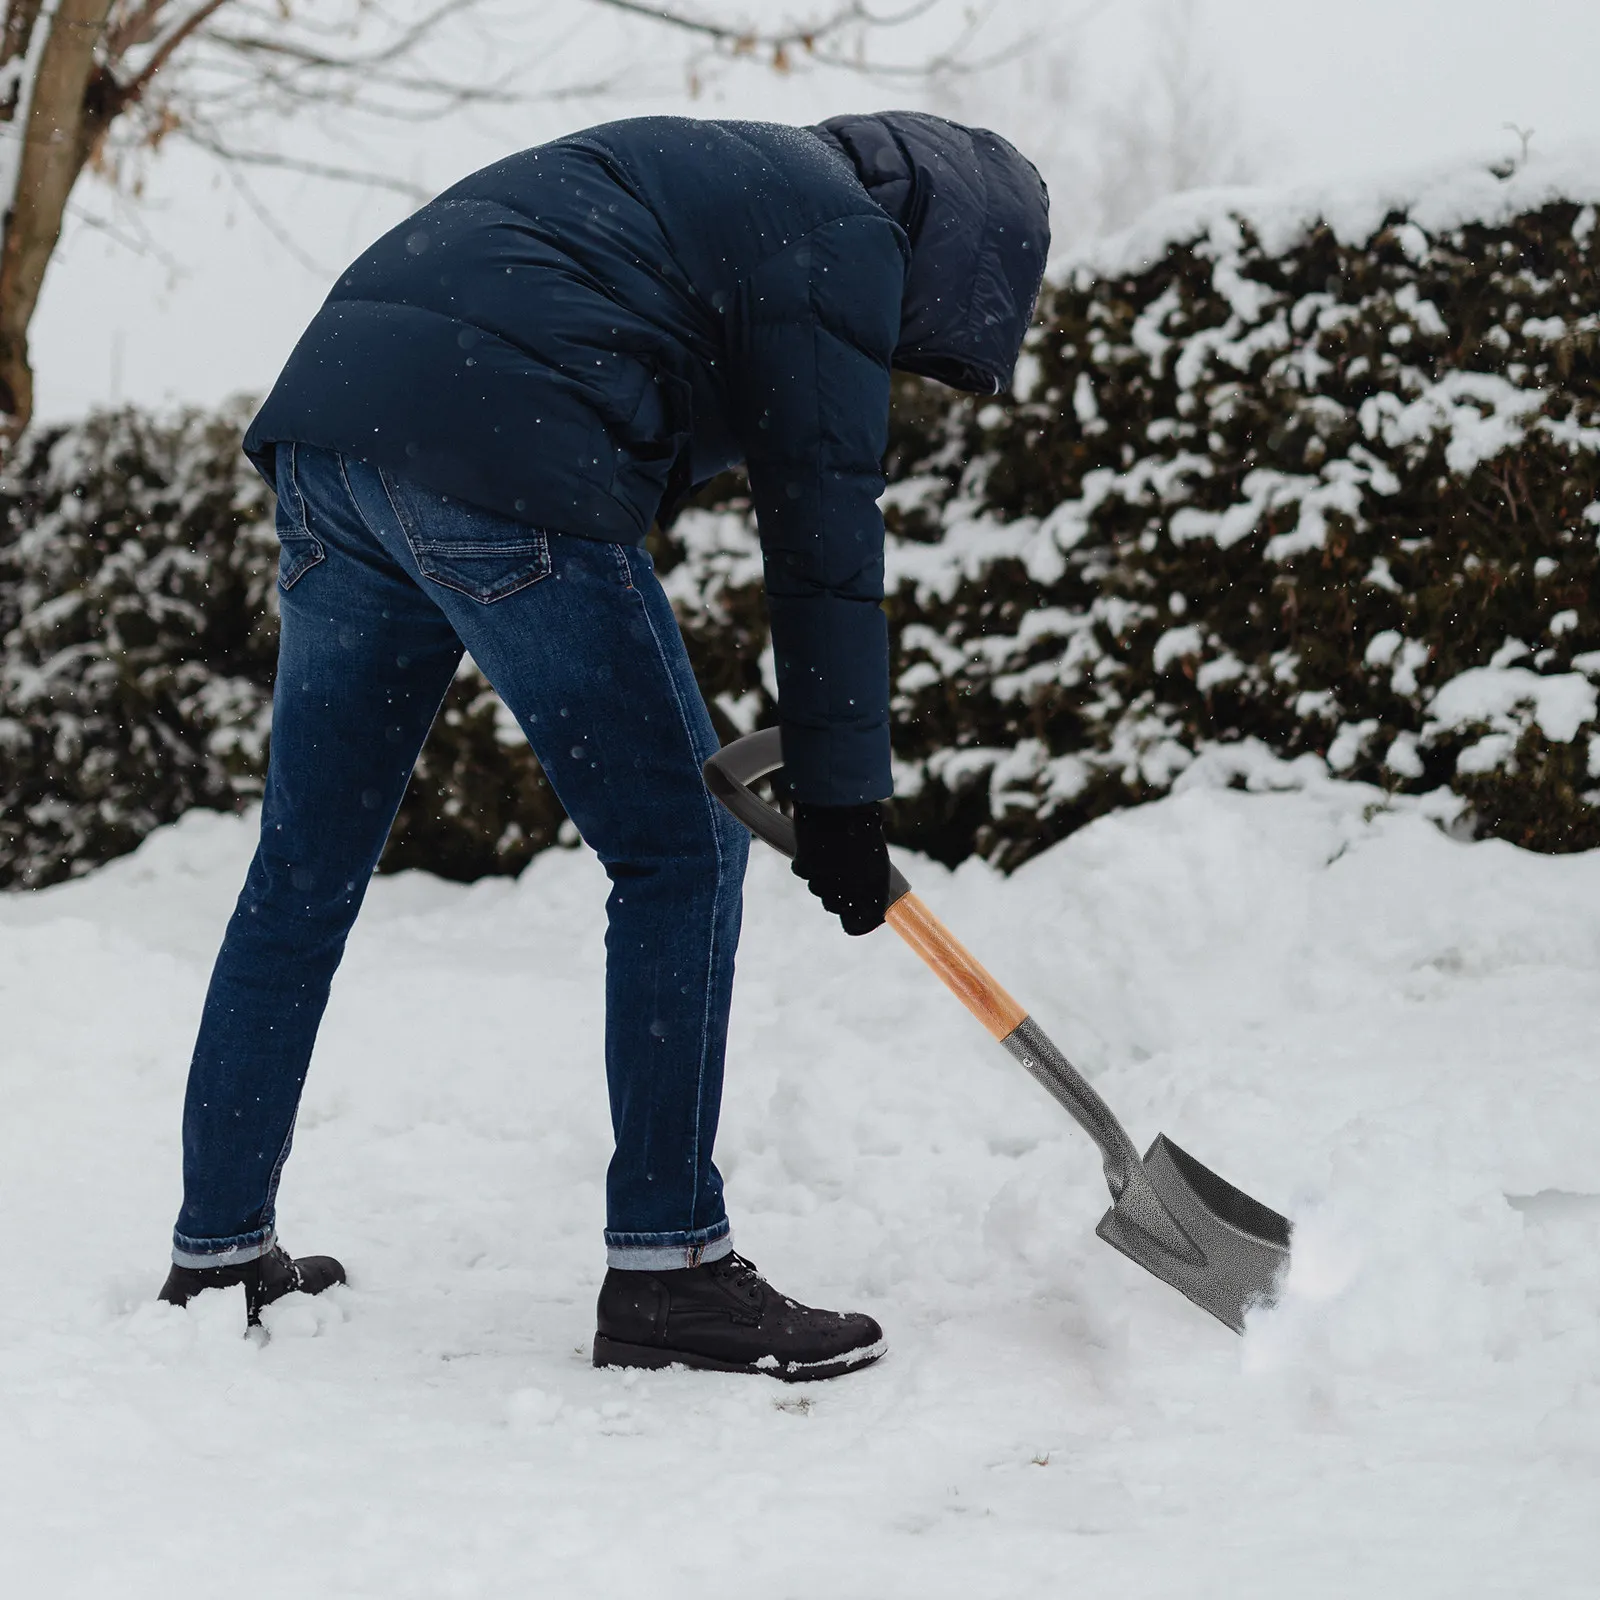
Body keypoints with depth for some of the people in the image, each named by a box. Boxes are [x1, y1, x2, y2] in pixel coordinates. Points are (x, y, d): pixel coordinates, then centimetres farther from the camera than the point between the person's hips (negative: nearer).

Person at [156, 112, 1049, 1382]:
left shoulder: (734, 182, 31)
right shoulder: (846, 237, 3)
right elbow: (823, 526, -3)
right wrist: (843, 795, 1)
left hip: (332, 427, 10)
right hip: (497, 462, -10)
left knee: (307, 869, 14)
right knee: (681, 849, -2)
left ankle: (219, 1254, 21)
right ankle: (667, 1272, -2)